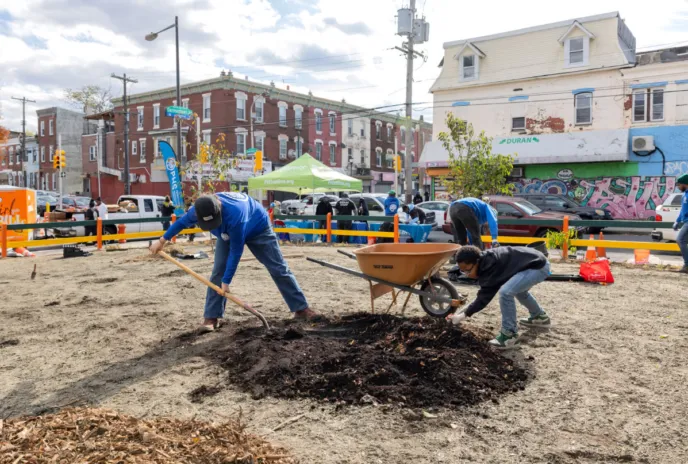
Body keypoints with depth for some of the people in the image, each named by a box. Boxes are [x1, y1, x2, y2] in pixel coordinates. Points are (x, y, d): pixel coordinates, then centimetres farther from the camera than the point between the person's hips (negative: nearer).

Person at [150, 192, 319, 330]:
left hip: (258, 228, -5)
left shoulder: (234, 214, -46)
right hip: (227, 233, 5)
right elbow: (182, 222, -4)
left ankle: (301, 308, 0)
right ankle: (211, 317, -1)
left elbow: (236, 251, -37)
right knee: (218, 272, -7)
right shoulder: (199, 209, -28)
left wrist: (226, 281, -30)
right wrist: (162, 240, 6)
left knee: (279, 268, -5)